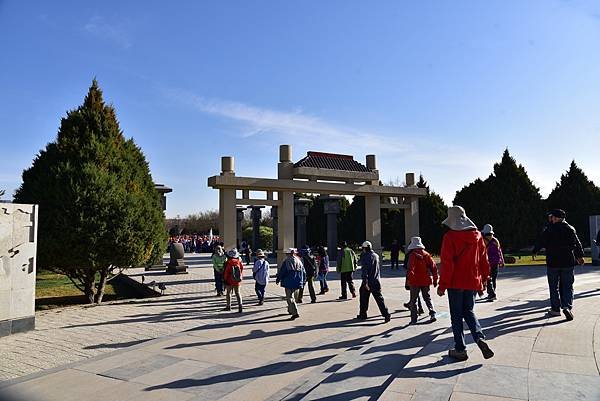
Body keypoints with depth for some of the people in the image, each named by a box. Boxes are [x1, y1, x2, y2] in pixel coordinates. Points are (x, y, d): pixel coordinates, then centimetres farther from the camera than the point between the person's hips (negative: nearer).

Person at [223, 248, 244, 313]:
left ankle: (228, 306, 22)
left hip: (229, 281, -2)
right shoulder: (239, 262, -4)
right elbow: (242, 271, 3)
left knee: (228, 293, 15)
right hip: (237, 281, 3)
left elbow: (226, 273, -10)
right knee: (237, 293, 10)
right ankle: (240, 305, -7)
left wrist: (225, 280, 3)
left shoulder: (228, 263, -15)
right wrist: (240, 279, 16)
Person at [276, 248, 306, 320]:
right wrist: (302, 281, 23)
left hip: (289, 283, -6)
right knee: (294, 298, 20)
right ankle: (290, 310, 36)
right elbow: (304, 273, 12)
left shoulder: (286, 261, -8)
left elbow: (281, 272, -6)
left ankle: (295, 313, -15)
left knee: (290, 298, -4)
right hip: (297, 284, 6)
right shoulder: (299, 261, 8)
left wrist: (278, 279, 9)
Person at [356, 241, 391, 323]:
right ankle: (386, 314, -5)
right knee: (379, 298, 4)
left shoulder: (365, 256, -11)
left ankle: (362, 314, 19)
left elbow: (365, 270, -18)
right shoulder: (376, 256, 8)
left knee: (364, 298, 11)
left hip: (368, 282, -5)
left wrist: (365, 282, -21)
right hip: (377, 281, 5)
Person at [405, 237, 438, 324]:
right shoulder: (426, 254, 3)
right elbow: (434, 267, 5)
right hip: (426, 281, 5)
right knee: (427, 298, 21)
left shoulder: (413, 255, -12)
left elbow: (410, 269, -21)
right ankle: (432, 313, 5)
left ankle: (413, 319, 7)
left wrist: (408, 279, -17)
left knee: (413, 300, 6)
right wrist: (435, 279, 12)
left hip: (415, 281, -4)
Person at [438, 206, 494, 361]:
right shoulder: (477, 236, 3)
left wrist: (442, 285, -9)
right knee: (468, 311, 20)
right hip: (473, 282, 5)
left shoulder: (450, 236, -12)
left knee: (457, 315, 7)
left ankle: (460, 350, 11)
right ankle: (480, 338, -1)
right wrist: (483, 280, 19)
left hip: (456, 283, -5)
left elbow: (447, 263, -15)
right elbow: (484, 260, 8)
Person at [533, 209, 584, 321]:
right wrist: (580, 256, 20)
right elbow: (577, 244, 6)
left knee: (554, 287, 8)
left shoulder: (549, 230, -7)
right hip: (568, 262, 2)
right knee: (567, 286, 8)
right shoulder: (571, 229, 2)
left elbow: (541, 243, -3)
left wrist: (534, 251, 14)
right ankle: (567, 307, -10)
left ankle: (556, 309, 12)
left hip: (553, 263, -2)